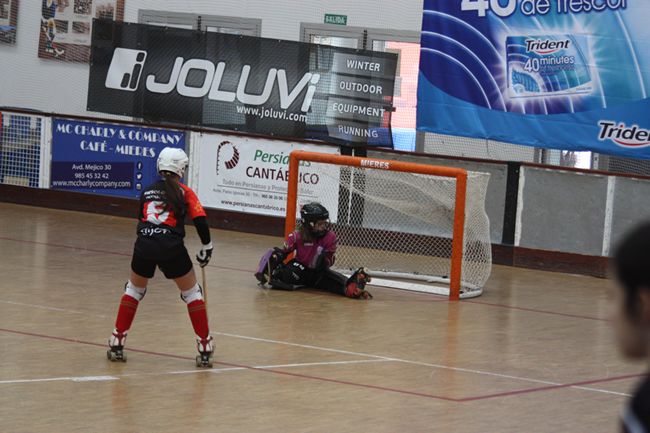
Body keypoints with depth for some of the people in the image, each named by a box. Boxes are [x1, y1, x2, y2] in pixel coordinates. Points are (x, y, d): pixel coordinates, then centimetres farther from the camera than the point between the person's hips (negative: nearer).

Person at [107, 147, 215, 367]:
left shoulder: (147, 192, 21)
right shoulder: (184, 192, 10)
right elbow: (200, 221, 1)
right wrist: (207, 247, 12)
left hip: (144, 245, 3)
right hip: (171, 248, -3)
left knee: (134, 289, 26)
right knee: (192, 293, 13)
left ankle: (117, 344, 23)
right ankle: (205, 350, 9)